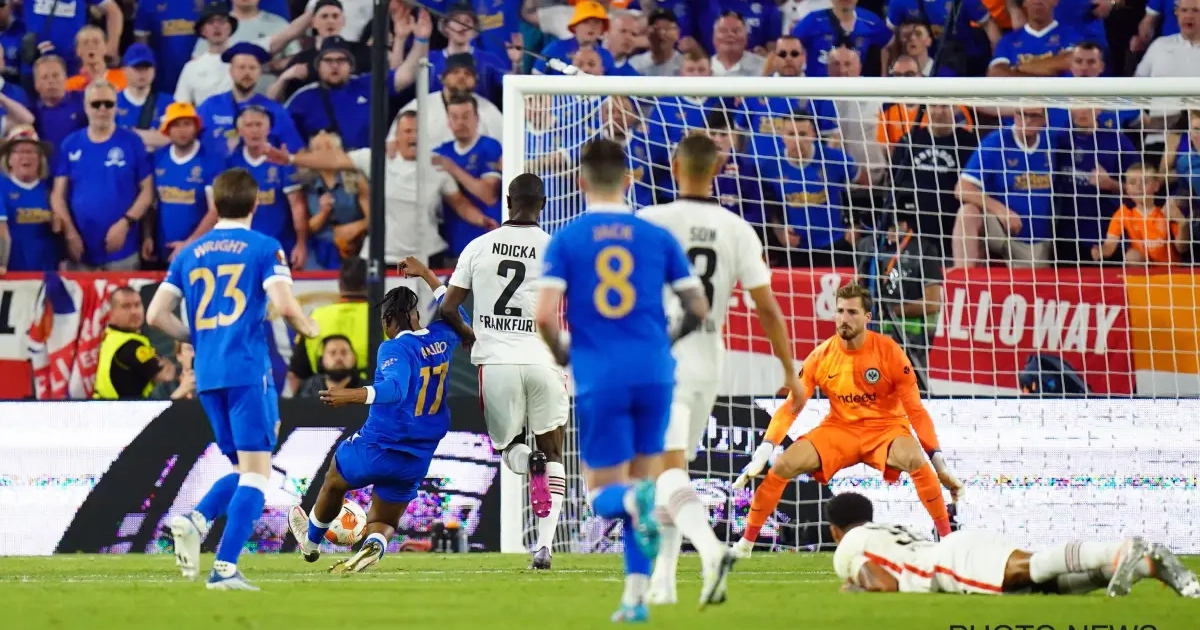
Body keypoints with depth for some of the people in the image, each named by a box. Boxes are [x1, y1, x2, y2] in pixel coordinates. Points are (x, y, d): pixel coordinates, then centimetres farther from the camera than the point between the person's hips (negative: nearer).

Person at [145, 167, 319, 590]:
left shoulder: (190, 253, 13)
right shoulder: (264, 249, -1)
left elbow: (156, 315, 10)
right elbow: (284, 305, -13)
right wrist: (308, 329, 8)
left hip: (207, 376, 5)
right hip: (248, 371, -5)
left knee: (244, 469, 18)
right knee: (256, 472, -2)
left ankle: (195, 520, -9)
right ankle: (225, 568, -13)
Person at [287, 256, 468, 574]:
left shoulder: (395, 348, -17)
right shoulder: (440, 340, 4)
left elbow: (395, 388, -36)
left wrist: (352, 395, -48)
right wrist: (426, 274, 35)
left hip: (377, 448, -6)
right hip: (417, 461, 6)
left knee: (335, 481, 27)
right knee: (382, 523, 16)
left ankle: (312, 539, 49)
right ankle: (374, 546, -20)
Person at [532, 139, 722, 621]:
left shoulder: (566, 241, -1)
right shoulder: (657, 237, 5)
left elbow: (545, 315, -10)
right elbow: (698, 309, 5)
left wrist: (560, 352, 10)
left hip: (599, 380, -2)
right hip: (653, 374, 2)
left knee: (606, 494, 6)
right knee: (642, 481, 16)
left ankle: (634, 500, -31)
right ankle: (636, 596, 9)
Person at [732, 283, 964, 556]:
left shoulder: (888, 351, -13)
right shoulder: (821, 356, -6)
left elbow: (915, 409, -11)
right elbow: (791, 407, -4)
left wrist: (939, 461, -17)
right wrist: (763, 453, -15)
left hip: (885, 428, -3)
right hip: (839, 429, 3)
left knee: (916, 461, -35)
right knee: (783, 465, -16)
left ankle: (947, 539, -23)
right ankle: (746, 542, -1)